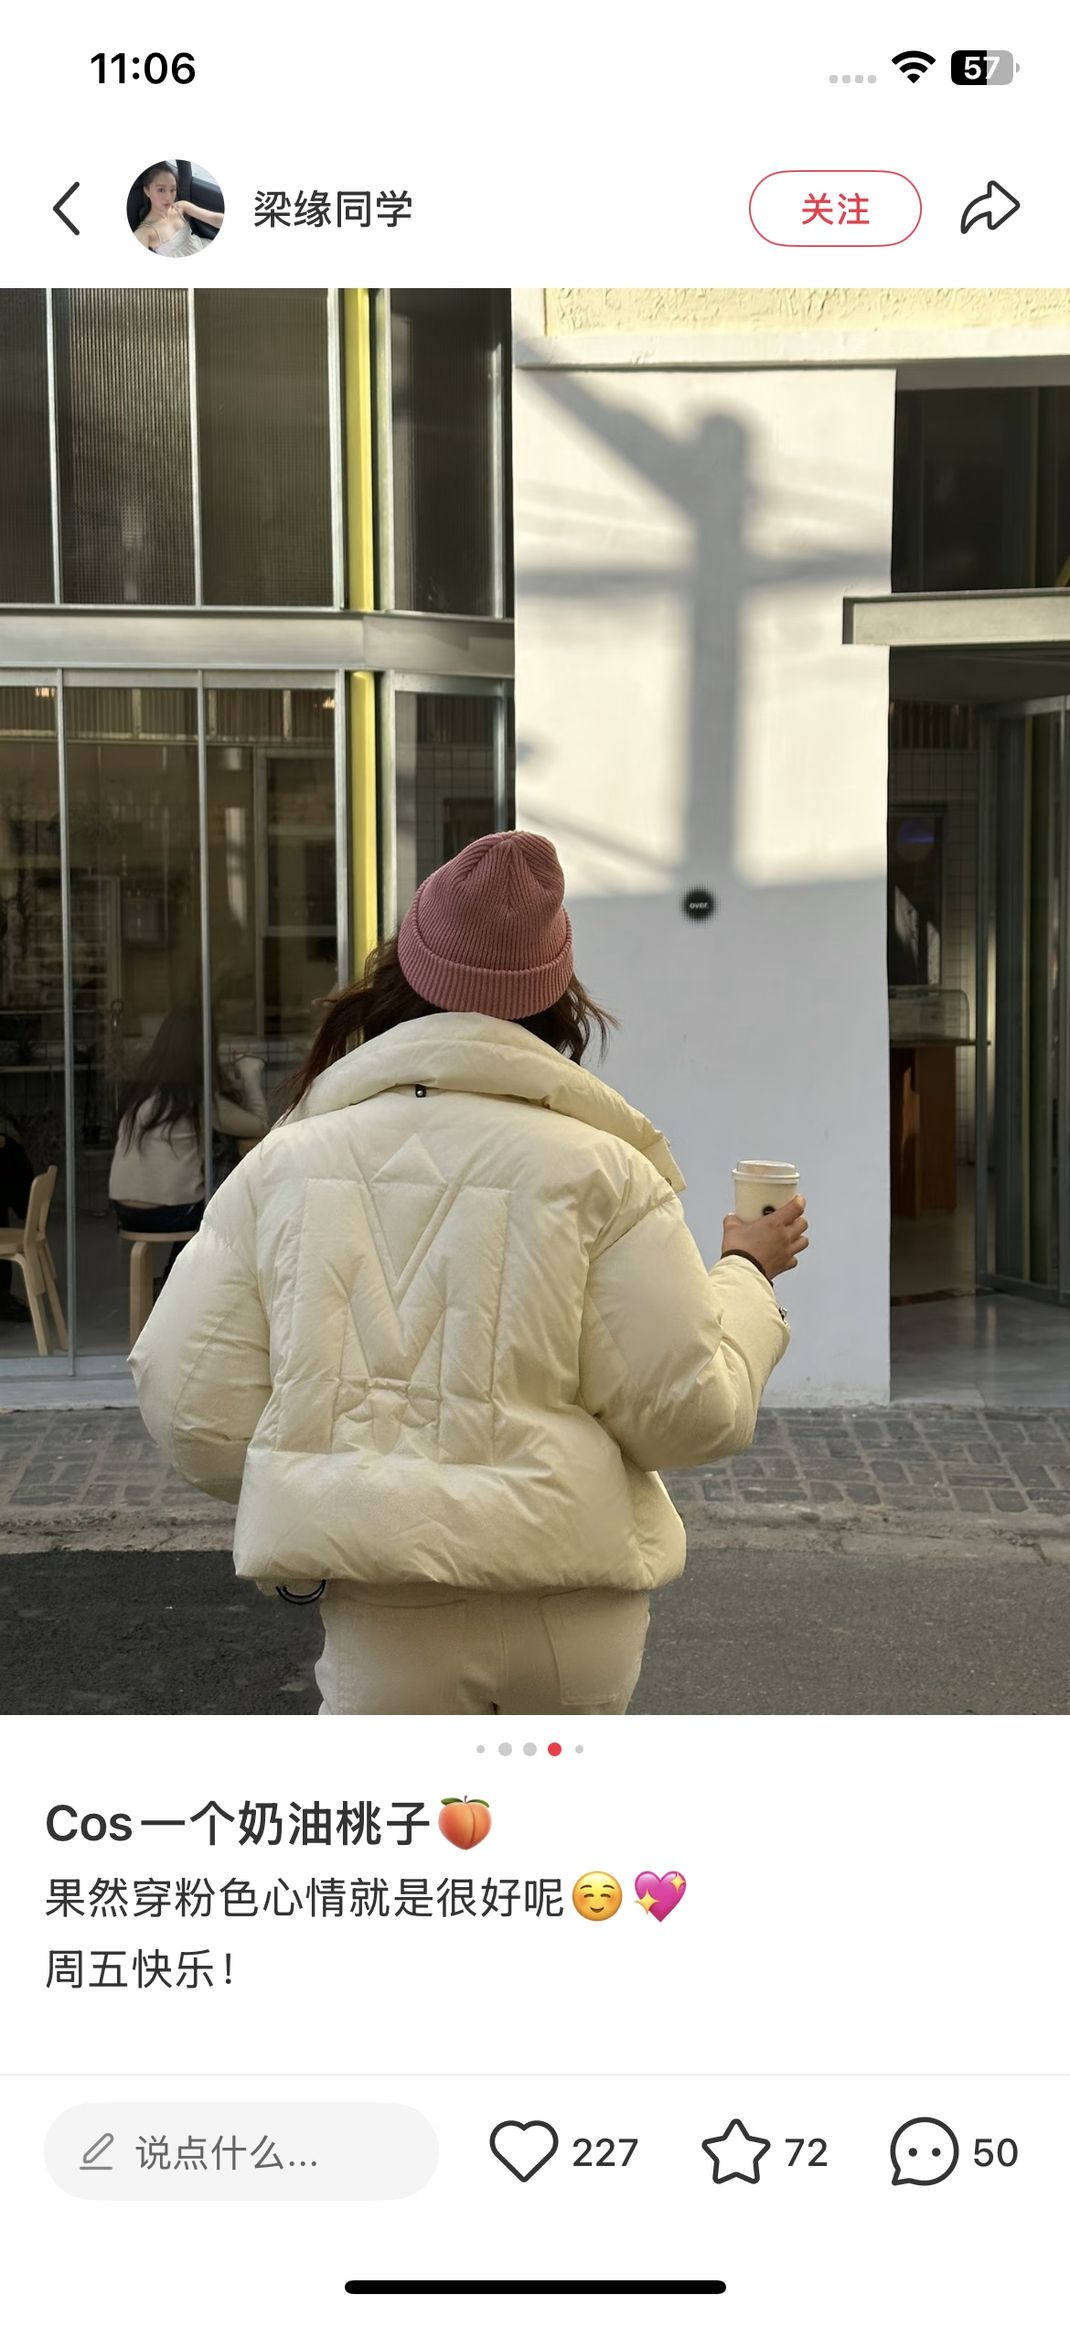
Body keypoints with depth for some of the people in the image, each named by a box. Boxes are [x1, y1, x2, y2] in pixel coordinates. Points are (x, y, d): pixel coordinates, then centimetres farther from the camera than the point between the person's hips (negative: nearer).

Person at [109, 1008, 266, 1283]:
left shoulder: (138, 1091, 8)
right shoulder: (199, 1097, -10)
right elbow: (259, 1126, -4)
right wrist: (250, 1078, 10)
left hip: (124, 1210, 6)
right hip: (168, 1214, -6)